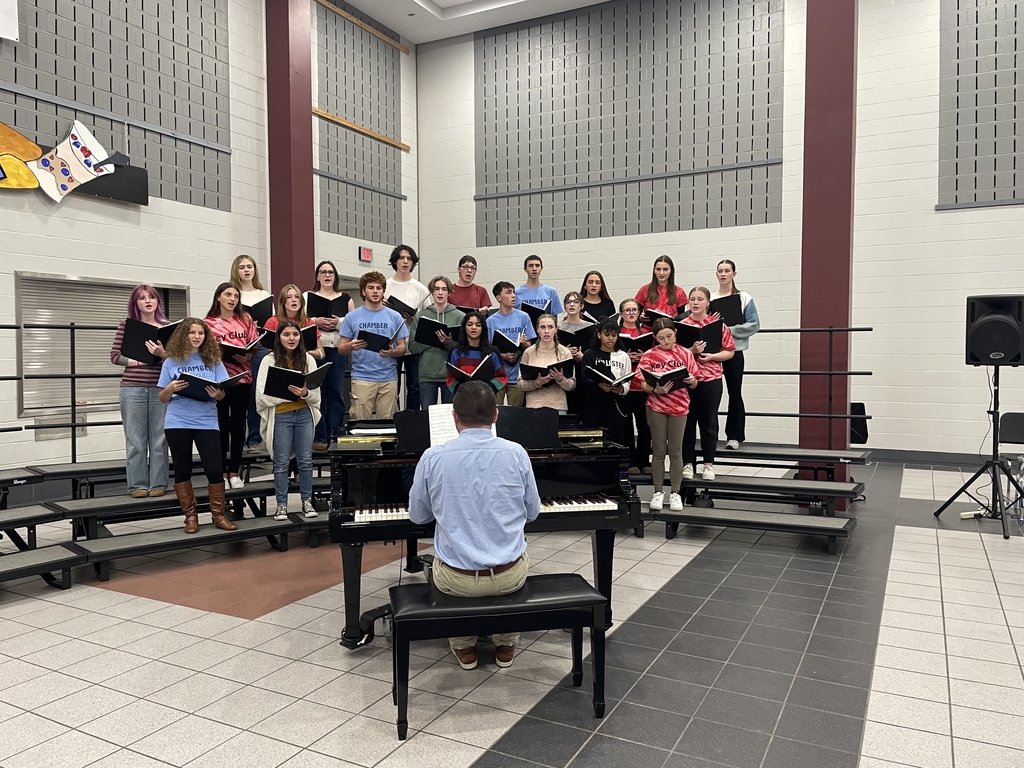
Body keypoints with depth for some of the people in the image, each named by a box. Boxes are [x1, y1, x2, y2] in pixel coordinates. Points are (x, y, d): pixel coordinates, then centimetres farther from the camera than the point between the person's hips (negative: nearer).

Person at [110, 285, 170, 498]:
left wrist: (162, 354, -17)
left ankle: (158, 484, 11)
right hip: (133, 388, 0)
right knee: (135, 440, 2)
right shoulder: (126, 325, 5)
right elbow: (115, 356, 3)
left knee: (159, 438, 4)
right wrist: (139, 360, -11)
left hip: (161, 388, 1)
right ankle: (137, 485, 9)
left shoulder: (167, 327, 6)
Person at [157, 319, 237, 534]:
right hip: (178, 423, 0)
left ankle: (218, 515, 11)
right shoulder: (171, 362, 3)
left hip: (207, 422, 0)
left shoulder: (213, 360, 5)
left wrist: (217, 394, -19)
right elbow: (162, 398, 5)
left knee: (215, 469, -3)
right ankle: (190, 516, 19)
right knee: (182, 469, 6)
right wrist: (171, 388, -16)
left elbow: (221, 395, 4)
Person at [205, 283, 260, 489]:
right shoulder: (209, 323, 1)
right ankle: (221, 472, 13)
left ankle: (234, 472, 14)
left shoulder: (246, 320, 9)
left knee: (238, 425, 6)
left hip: (242, 377, 2)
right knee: (221, 425, 5)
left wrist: (247, 356, -10)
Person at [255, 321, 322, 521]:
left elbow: (316, 393, -1)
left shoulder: (308, 359, 3)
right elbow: (262, 395, -11)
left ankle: (307, 501, 19)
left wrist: (305, 393, -22)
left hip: (304, 414, 2)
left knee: (306, 460, 7)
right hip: (280, 416, -2)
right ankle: (282, 504, 14)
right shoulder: (269, 361, -4)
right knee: (282, 462, 5)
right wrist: (288, 393, -19)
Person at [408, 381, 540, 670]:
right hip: (508, 576, 1)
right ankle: (506, 646, 39)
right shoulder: (516, 453, -9)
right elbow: (532, 512, 4)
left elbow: (418, 515, 4)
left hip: (457, 580, 0)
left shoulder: (432, 457, -11)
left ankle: (464, 648, 37)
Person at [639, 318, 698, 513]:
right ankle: (658, 492, 16)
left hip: (679, 407, 1)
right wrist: (655, 390, -24)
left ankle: (675, 493, 15)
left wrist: (691, 381, -19)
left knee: (675, 451, 6)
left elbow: (693, 385, 3)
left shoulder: (685, 354, 1)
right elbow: (644, 385, -5)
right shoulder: (649, 355, -2)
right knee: (659, 451, 6)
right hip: (656, 408, 0)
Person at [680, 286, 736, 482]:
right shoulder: (682, 325, 2)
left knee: (709, 422, 7)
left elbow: (730, 351, 3)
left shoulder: (718, 324, 1)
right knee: (688, 422, 6)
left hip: (711, 380, 0)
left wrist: (711, 356, -13)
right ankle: (688, 464, 16)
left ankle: (709, 465, 17)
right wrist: (692, 350, -16)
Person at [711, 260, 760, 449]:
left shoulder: (744, 298, 1)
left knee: (735, 393, 2)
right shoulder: (709, 298, 8)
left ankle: (735, 436, 8)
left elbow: (754, 325, -6)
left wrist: (730, 330, -15)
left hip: (733, 351, -2)